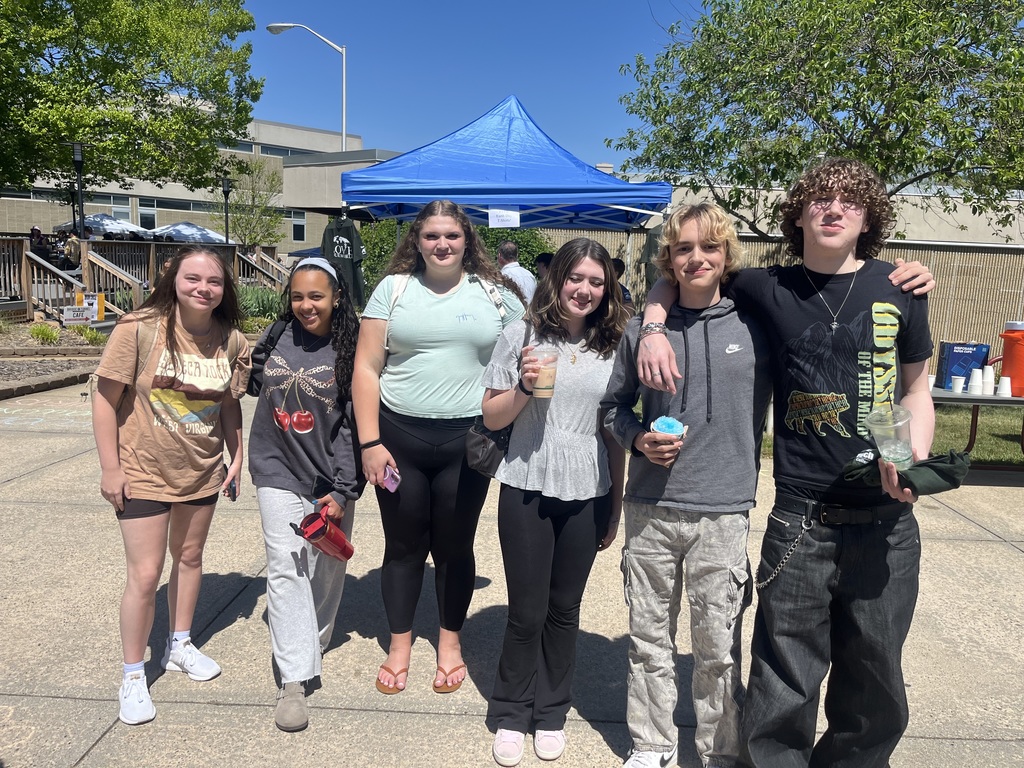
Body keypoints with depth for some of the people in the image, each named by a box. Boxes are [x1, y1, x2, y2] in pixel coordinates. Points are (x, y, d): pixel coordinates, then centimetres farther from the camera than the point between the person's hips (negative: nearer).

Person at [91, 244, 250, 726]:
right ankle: (133, 676, 20)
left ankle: (180, 645, 41)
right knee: (145, 574, -1)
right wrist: (110, 467, -12)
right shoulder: (138, 329, -18)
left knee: (189, 557, 19)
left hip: (203, 470, 4)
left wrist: (237, 456, 4)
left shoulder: (231, 341, -6)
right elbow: (106, 398, -13)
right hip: (143, 471, -4)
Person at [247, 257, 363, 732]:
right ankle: (293, 680, 1)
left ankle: (314, 642, 38)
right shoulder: (277, 338, 1)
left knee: (326, 569, 12)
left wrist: (342, 490, -15)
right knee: (285, 570, -5)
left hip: (330, 479, -1)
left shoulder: (348, 352, -9)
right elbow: (255, 378, 24)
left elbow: (353, 426, -11)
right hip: (279, 474, 1)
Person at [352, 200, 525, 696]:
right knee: (403, 544, 11)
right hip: (398, 436, 0)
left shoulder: (496, 294, 4)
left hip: (466, 441, 0)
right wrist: (369, 441, -6)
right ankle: (399, 645, 29)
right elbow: (366, 367, 0)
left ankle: (450, 641, 31)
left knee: (455, 546, 11)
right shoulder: (393, 288, 3)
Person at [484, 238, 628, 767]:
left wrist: (616, 504, 9)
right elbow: (491, 417, 1)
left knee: (564, 609, 13)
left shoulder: (612, 346, 4)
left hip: (587, 496, 2)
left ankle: (551, 712, 32)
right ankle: (511, 714, 28)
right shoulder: (522, 336, -3)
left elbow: (615, 432, 9)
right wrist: (523, 387, -18)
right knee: (527, 611, 6)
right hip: (527, 491, -2)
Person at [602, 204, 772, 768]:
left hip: (723, 514, -1)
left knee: (718, 648, 9)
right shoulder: (642, 331, 1)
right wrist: (639, 439, -5)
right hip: (649, 511, 1)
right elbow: (615, 405, 10)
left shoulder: (756, 325, -1)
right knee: (649, 640, 14)